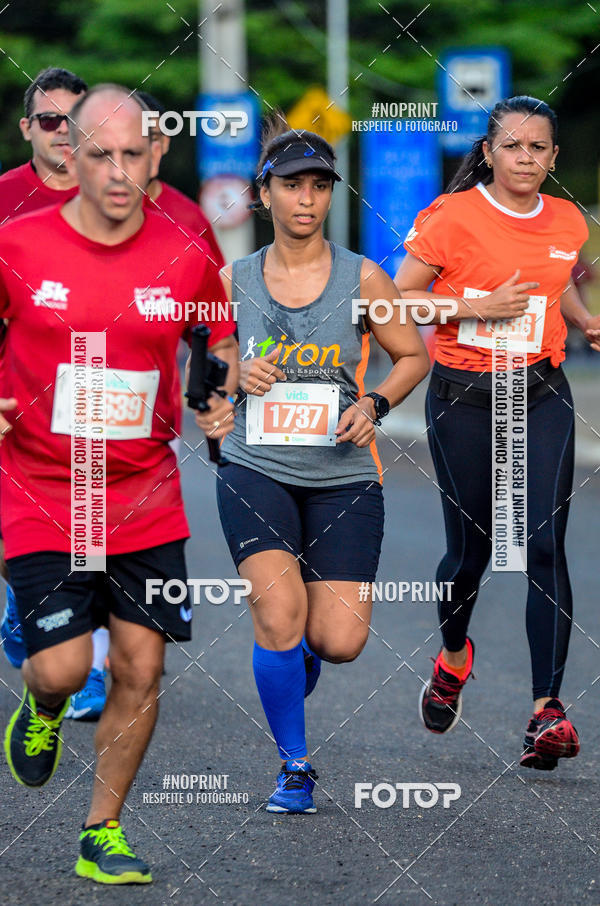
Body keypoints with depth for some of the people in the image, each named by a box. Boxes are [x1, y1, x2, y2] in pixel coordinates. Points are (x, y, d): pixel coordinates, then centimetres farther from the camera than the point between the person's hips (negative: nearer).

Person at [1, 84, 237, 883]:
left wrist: (224, 402, -5)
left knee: (140, 670, 1)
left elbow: (224, 343, 14)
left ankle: (102, 835, 18)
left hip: (146, 501, 2)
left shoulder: (183, 258, -2)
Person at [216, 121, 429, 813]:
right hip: (255, 470, 0)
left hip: (343, 477, 0)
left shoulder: (362, 279, -2)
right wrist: (239, 376, -7)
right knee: (279, 612, -20)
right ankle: (294, 765, 0)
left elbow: (414, 354, 10)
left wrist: (374, 404, -7)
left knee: (340, 642, -8)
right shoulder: (234, 280, 1)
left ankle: (299, 650, 32)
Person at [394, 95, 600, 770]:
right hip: (463, 397, -2)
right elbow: (399, 297, -5)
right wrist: (479, 307, -16)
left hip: (542, 393, 2)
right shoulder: (453, 216, -8)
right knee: (470, 547, 7)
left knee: (544, 545, -10)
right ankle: (453, 655, 40)